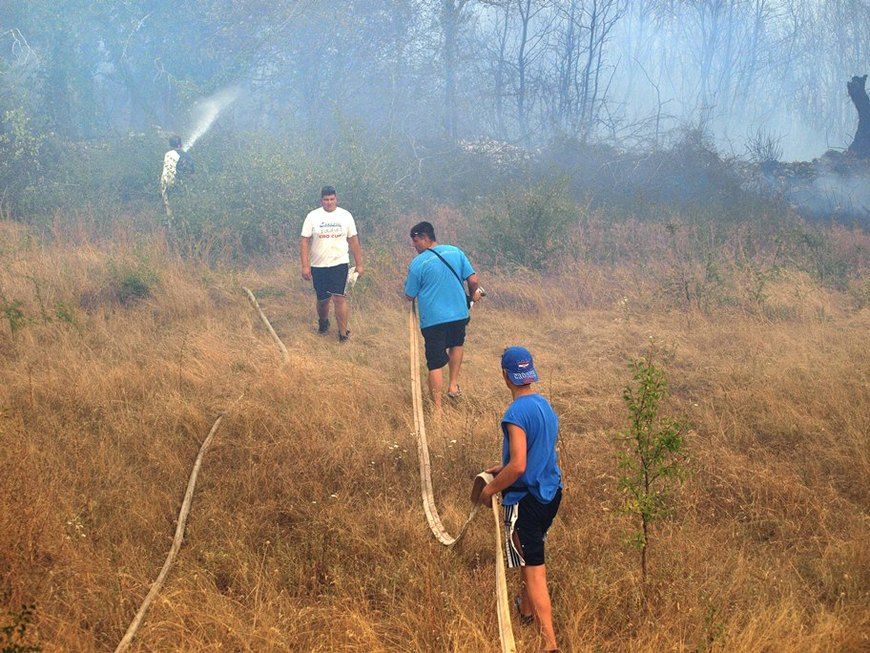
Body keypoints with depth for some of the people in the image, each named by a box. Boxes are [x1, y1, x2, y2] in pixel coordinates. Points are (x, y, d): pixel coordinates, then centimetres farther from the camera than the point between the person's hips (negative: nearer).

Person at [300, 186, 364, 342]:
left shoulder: (345, 216, 2)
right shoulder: (313, 216, -2)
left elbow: (354, 241, 8)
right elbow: (304, 242, -3)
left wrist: (359, 264, 7)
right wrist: (305, 266, -10)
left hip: (340, 264, -1)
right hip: (318, 265, 1)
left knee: (340, 298, -11)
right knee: (322, 299, 11)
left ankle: (343, 332, -5)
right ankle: (323, 323, 40)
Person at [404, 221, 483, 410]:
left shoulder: (417, 263, -9)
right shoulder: (455, 252, 1)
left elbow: (410, 296, -2)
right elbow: (473, 280, 1)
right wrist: (473, 294, 21)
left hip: (432, 320, -3)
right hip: (459, 314, 3)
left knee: (435, 363, 4)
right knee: (456, 344, 33)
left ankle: (437, 408, 5)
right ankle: (453, 385, 27)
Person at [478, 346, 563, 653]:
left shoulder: (517, 413, -22)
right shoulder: (545, 405, 6)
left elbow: (518, 466, -26)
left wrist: (490, 489, -11)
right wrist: (501, 469, 25)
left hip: (525, 498, -9)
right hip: (551, 493, 9)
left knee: (534, 570, -4)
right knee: (531, 557, 29)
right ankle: (526, 610, 50)